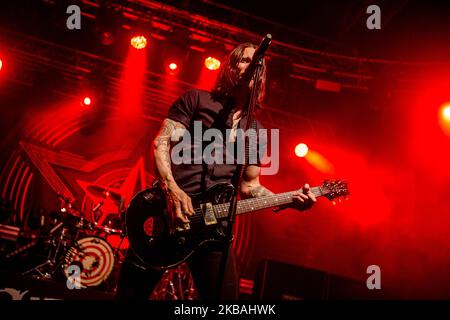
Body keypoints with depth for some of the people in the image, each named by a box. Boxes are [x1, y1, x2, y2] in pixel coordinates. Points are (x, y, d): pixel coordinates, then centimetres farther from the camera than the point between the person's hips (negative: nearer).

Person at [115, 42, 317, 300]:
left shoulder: (256, 131, 18)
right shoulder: (196, 100, 6)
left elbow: (249, 185, 18)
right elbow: (161, 143, -2)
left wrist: (290, 200, 1)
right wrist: (172, 189, -19)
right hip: (168, 209, -3)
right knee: (131, 292, -2)